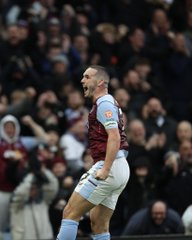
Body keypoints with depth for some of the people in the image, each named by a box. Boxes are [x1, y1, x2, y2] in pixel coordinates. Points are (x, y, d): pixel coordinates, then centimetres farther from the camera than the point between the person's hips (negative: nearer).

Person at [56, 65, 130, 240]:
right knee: (99, 224, 9)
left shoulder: (104, 104, -8)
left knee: (70, 212, -9)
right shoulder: (110, 103, 23)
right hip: (121, 170, 10)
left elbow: (114, 138, -20)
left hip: (109, 167, -10)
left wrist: (105, 170, -25)